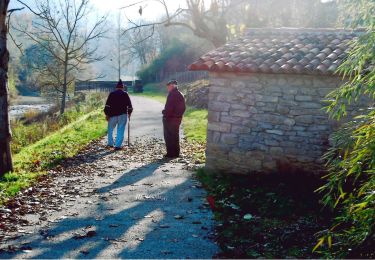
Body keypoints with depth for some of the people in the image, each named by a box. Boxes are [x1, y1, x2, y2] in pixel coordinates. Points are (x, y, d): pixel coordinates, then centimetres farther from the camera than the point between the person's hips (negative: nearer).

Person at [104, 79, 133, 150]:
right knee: (120, 131, 2)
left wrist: (107, 114, 1)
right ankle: (118, 145, -2)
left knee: (110, 130, 19)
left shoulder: (112, 94, 3)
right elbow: (129, 104, 6)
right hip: (123, 115, -1)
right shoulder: (125, 94, 3)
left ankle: (110, 143, 23)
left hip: (113, 115, 1)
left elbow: (107, 105, -3)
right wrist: (129, 113, 19)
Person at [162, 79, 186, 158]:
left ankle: (170, 153, 0)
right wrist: (179, 115, 17)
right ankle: (176, 153, 20)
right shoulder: (181, 95, 12)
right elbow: (183, 108, 15)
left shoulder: (172, 94, -16)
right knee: (175, 136, 16)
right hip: (178, 118, 9)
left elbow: (168, 107, -21)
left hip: (170, 119, -9)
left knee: (169, 137, -1)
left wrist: (165, 114, -13)